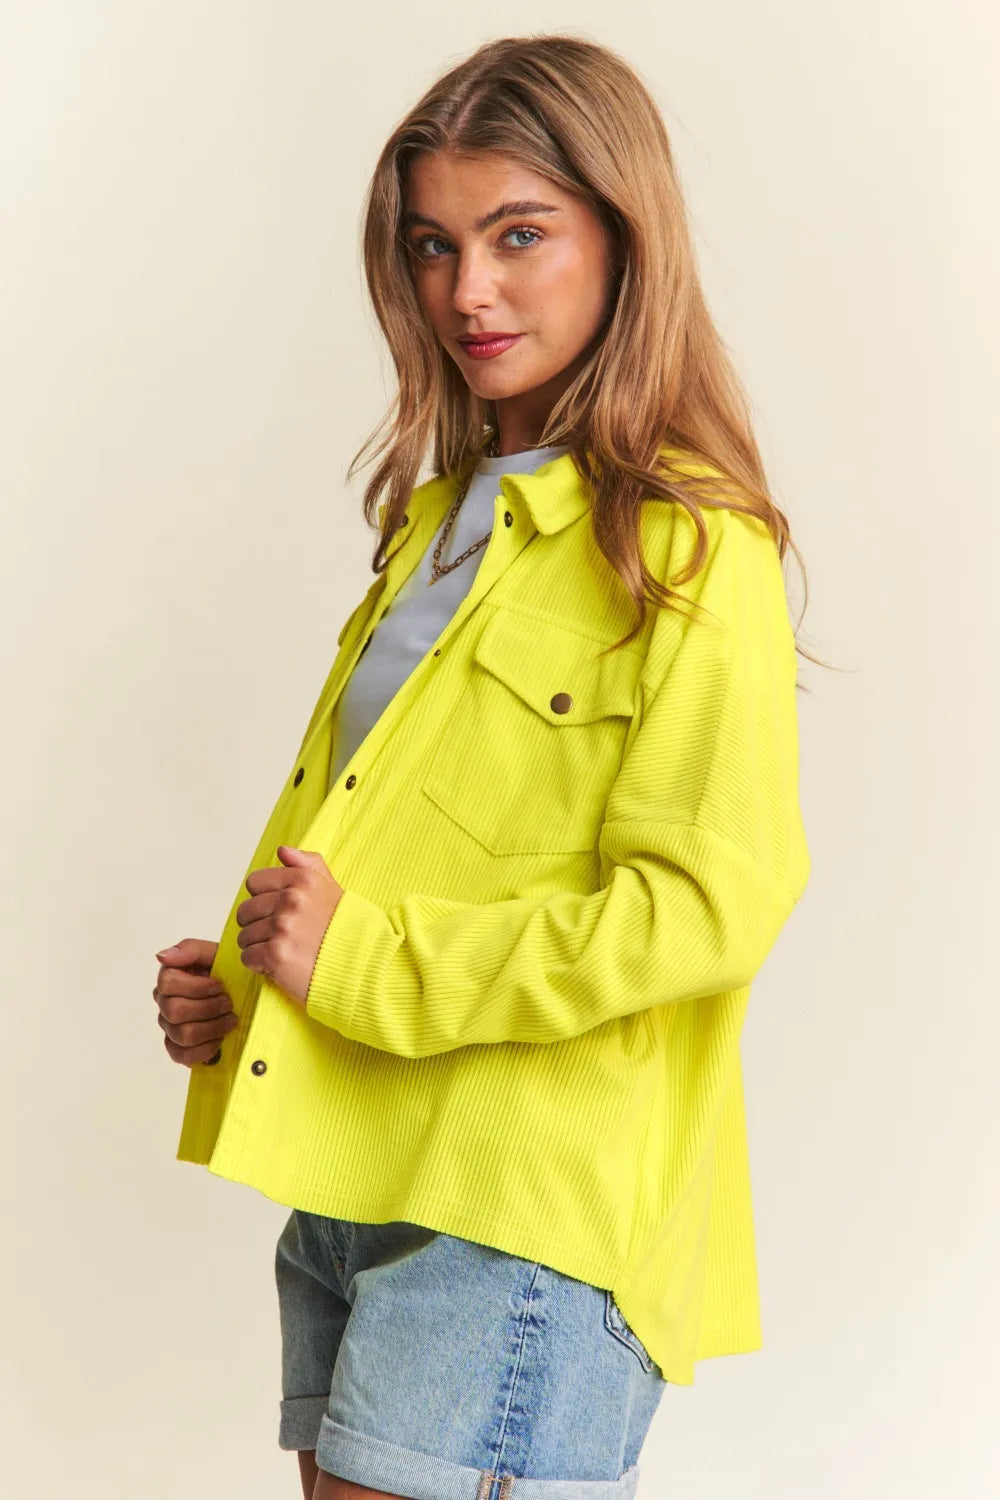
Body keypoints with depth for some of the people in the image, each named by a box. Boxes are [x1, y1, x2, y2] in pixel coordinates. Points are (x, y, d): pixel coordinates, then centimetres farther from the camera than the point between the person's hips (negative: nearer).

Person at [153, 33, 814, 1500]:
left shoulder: (692, 550, -10)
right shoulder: (442, 513, 16)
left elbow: (709, 906, -19)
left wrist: (361, 961, -16)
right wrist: (232, 979, 5)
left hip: (525, 1213, -8)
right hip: (351, 1186, 8)